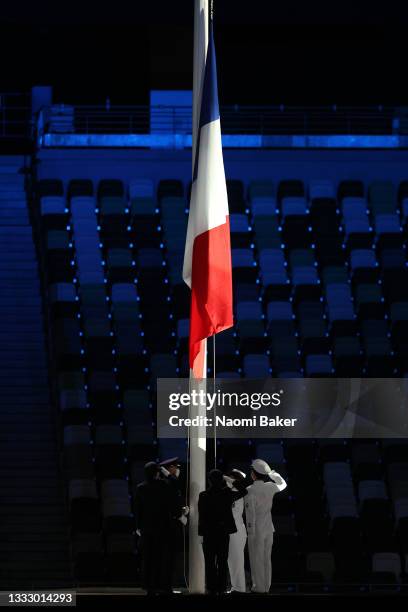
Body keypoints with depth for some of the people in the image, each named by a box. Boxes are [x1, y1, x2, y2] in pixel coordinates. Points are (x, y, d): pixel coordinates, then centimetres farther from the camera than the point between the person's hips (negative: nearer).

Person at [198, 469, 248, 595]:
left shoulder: (203, 496, -8)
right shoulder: (228, 494, -5)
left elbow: (201, 516, -6)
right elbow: (243, 491, 12)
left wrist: (201, 533, 0)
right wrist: (231, 480, 12)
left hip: (208, 533, -1)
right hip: (224, 532, 1)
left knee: (210, 562, 4)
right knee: (222, 562, 6)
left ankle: (212, 588, 1)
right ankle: (221, 588, 4)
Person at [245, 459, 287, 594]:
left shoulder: (250, 491, -17)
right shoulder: (270, 487, -1)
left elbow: (250, 513, -17)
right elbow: (283, 484, 23)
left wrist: (251, 532, -13)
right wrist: (272, 473, 27)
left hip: (256, 529, -6)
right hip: (269, 528, 6)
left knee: (256, 559, 2)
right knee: (267, 559, 13)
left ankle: (259, 587, 3)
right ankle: (266, 586, 18)